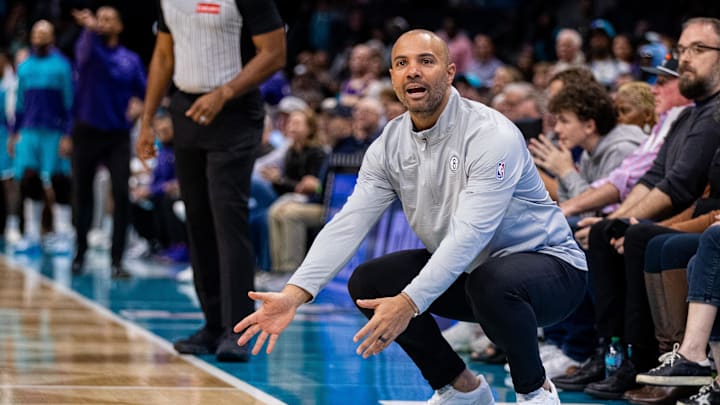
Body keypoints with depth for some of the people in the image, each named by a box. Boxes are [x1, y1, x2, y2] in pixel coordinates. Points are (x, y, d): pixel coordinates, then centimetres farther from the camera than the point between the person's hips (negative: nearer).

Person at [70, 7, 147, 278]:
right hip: (87, 133, -1)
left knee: (122, 196, -10)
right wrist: (90, 29, -50)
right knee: (82, 195, 7)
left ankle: (116, 260, -7)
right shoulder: (88, 48, -3)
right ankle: (80, 254, 23)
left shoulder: (131, 60, 6)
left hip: (118, 136, 1)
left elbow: (144, 92, 4)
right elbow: (85, 52, -28)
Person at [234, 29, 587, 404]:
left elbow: (469, 233, -34)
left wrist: (409, 303, -45)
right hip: (464, 273, 7)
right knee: (369, 282, -9)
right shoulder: (389, 145, -4)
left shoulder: (492, 135, -25)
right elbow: (348, 224, -11)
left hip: (547, 264, -7)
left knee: (492, 282, -39)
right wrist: (293, 295, -26)